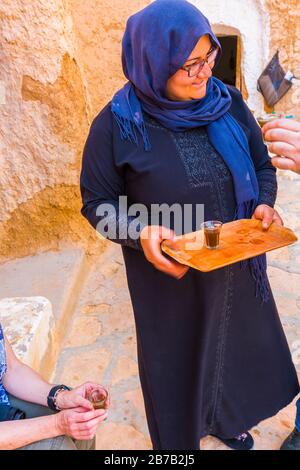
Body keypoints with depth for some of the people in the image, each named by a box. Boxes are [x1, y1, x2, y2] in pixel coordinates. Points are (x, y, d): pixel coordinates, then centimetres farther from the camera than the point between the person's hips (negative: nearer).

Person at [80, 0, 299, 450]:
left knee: (232, 346, 25)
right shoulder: (117, 125, -16)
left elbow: (262, 167, 7)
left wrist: (264, 205, -13)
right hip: (169, 276, -4)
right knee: (177, 359, 17)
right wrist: (140, 232, -27)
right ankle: (180, 436, 50)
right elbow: (98, 202, -9)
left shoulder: (230, 105, -4)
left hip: (237, 270, 5)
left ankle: (224, 419, 57)